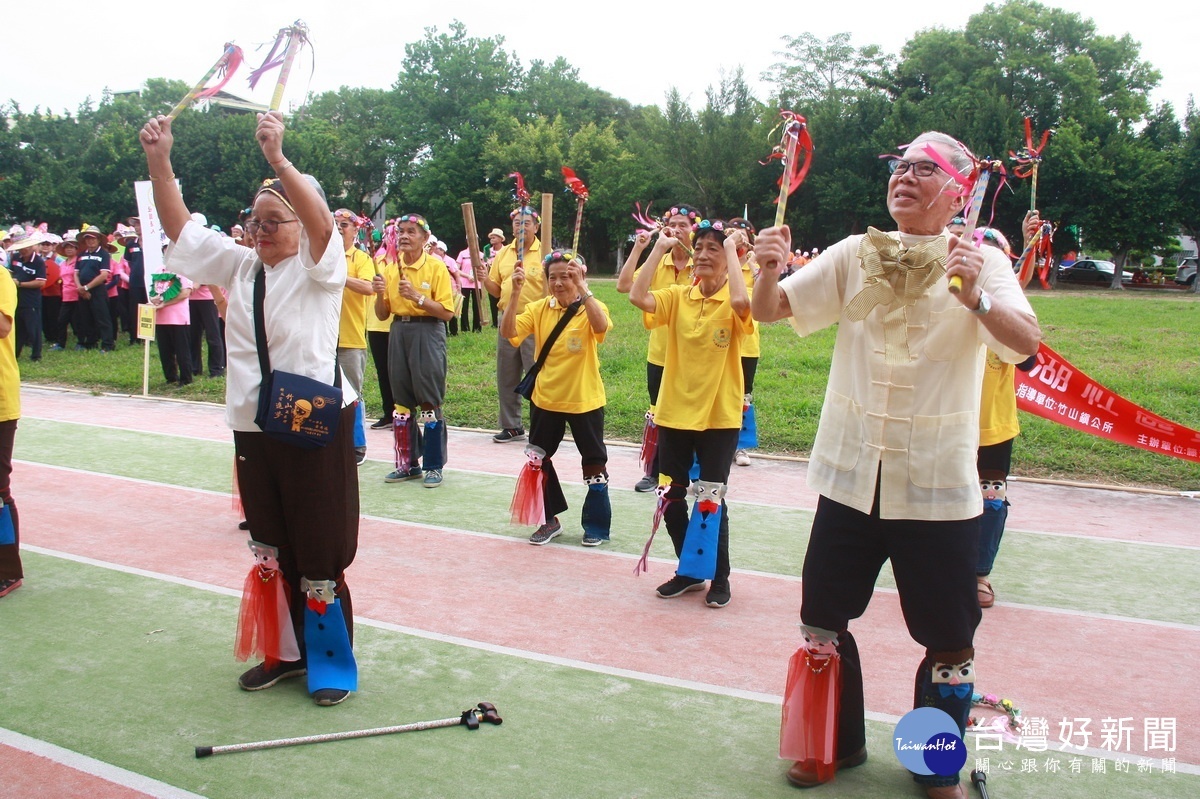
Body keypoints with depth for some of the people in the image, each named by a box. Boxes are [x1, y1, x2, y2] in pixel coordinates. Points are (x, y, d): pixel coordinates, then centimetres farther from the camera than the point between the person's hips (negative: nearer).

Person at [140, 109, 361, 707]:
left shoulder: (318, 267, -6)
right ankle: (286, 651, 30)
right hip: (253, 428, 6)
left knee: (318, 553, 1)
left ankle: (330, 662, 16)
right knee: (270, 549, 15)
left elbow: (322, 223, -26)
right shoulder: (238, 266, 11)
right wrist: (159, 162, -4)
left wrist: (277, 159, -36)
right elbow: (179, 227, 10)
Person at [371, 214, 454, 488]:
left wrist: (417, 297, -20)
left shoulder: (436, 267, -5)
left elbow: (447, 312, -11)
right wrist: (380, 293, -7)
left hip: (427, 334, -5)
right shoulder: (390, 269, 10)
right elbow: (382, 314, 12)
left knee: (430, 401, -3)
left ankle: (434, 466, 6)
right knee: (402, 401, 9)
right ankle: (408, 463, 19)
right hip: (399, 332, 5)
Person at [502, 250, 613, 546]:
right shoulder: (539, 308, -1)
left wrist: (582, 288, -39)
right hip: (545, 399, 4)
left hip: (584, 399, -4)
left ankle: (596, 525, 22)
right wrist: (515, 293, -24)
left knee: (594, 462, 7)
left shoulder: (591, 309, -10)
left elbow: (601, 327, -34)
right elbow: (508, 332, -14)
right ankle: (550, 519, 29)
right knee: (538, 460, 12)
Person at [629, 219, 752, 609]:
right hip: (675, 412, 4)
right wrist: (660, 248, -9)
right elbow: (638, 297, -13)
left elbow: (741, 302, -31)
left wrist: (732, 248, -20)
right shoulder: (679, 296, 3)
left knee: (711, 500, 3)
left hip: (719, 416, -4)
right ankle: (689, 569, 30)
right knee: (670, 497, 11)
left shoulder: (732, 302, -6)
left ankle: (719, 576, 23)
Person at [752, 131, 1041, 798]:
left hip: (938, 484, -2)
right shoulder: (856, 255, 4)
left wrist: (975, 297, -39)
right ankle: (837, 744, 35)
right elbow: (770, 310, -1)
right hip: (851, 474, 3)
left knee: (949, 642, 8)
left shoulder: (982, 262, -4)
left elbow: (1025, 345, -20)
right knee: (823, 623, 12)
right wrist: (770, 270, -23)